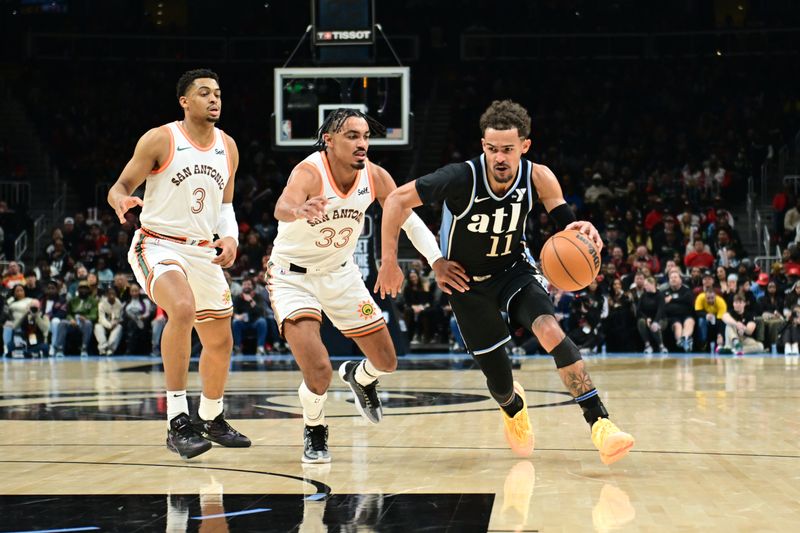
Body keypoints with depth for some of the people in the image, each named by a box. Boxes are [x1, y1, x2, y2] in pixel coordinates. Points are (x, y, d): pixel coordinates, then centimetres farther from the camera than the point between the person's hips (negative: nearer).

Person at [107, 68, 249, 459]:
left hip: (204, 251, 7)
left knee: (220, 341, 13)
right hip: (158, 245, -7)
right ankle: (177, 421, -31)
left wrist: (230, 237, -1)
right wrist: (121, 201, -32)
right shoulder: (159, 140, -10)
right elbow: (121, 186, -8)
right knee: (183, 308, -34)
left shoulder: (227, 147, 7)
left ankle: (210, 419, 39)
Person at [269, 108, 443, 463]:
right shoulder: (309, 173, -30)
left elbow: (409, 219, -1)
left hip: (341, 273, 5)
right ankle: (314, 432, 12)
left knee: (386, 362, 11)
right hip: (293, 277, -5)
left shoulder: (374, 176, -14)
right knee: (318, 373, -21)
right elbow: (282, 208, -52)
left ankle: (359, 377, 49)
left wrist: (438, 261, -16)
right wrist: (299, 211, -76)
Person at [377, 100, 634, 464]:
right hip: (467, 282, -1)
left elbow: (566, 224, -12)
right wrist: (389, 261, -18)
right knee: (498, 381, 4)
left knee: (550, 330, -29)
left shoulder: (538, 178, -20)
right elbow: (398, 200, -18)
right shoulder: (461, 179, -28)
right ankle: (514, 408, 44)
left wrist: (583, 232, -37)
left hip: (514, 270, 1)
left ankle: (600, 424, -27)